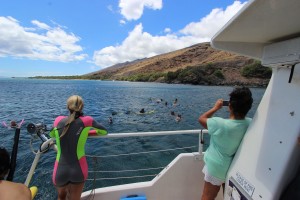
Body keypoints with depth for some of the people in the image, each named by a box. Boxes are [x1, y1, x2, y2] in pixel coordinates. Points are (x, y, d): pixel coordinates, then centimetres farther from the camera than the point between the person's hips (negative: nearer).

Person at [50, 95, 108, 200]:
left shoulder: (58, 120, -1)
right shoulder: (86, 120, -10)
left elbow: (52, 134, 21)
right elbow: (104, 131, 6)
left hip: (60, 170, 3)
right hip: (78, 170, -2)